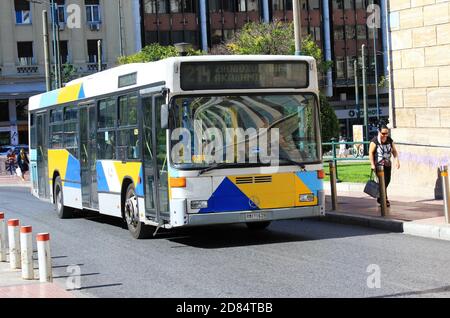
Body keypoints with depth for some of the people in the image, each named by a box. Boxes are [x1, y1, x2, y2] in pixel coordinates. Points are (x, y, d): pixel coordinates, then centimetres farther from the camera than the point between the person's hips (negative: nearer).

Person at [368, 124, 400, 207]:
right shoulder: (375, 141, -13)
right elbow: (371, 153, -12)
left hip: (388, 164, 6)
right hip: (378, 165, -6)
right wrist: (372, 164, -16)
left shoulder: (390, 140, 4)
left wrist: (397, 160, -4)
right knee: (382, 181, -12)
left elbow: (394, 151, 8)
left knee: (387, 181, 10)